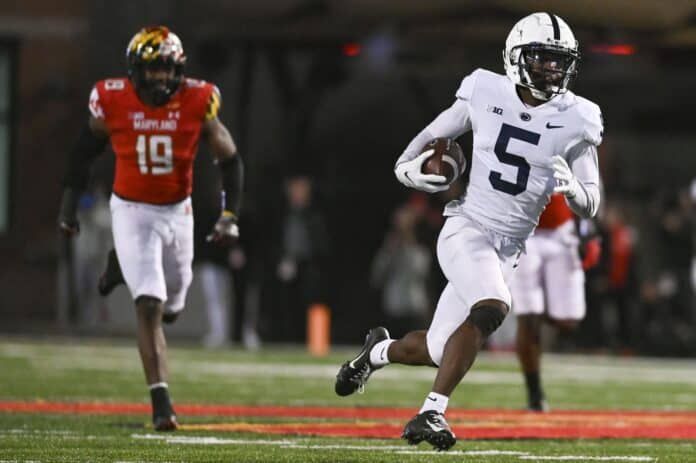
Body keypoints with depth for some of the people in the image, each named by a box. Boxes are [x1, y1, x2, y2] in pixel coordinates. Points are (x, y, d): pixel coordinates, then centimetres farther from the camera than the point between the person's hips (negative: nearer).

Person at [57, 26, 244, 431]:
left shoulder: (198, 102, -15)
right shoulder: (114, 101, -15)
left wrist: (230, 216, -11)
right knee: (149, 307, -13)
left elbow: (230, 160, -4)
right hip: (131, 211, -2)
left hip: (178, 212, 3)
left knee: (172, 302, 17)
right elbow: (84, 151, 3)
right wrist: (69, 203, 8)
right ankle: (162, 403, -11)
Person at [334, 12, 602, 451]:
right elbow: (432, 135, 11)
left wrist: (572, 187, -23)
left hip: (508, 249, 3)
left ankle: (379, 350, 43)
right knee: (491, 309, -32)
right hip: (466, 229, -3)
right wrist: (407, 168, -9)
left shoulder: (576, 121, -3)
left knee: (440, 350, 8)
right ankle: (433, 412, -24)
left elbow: (590, 206, 0)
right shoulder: (486, 94, -5)